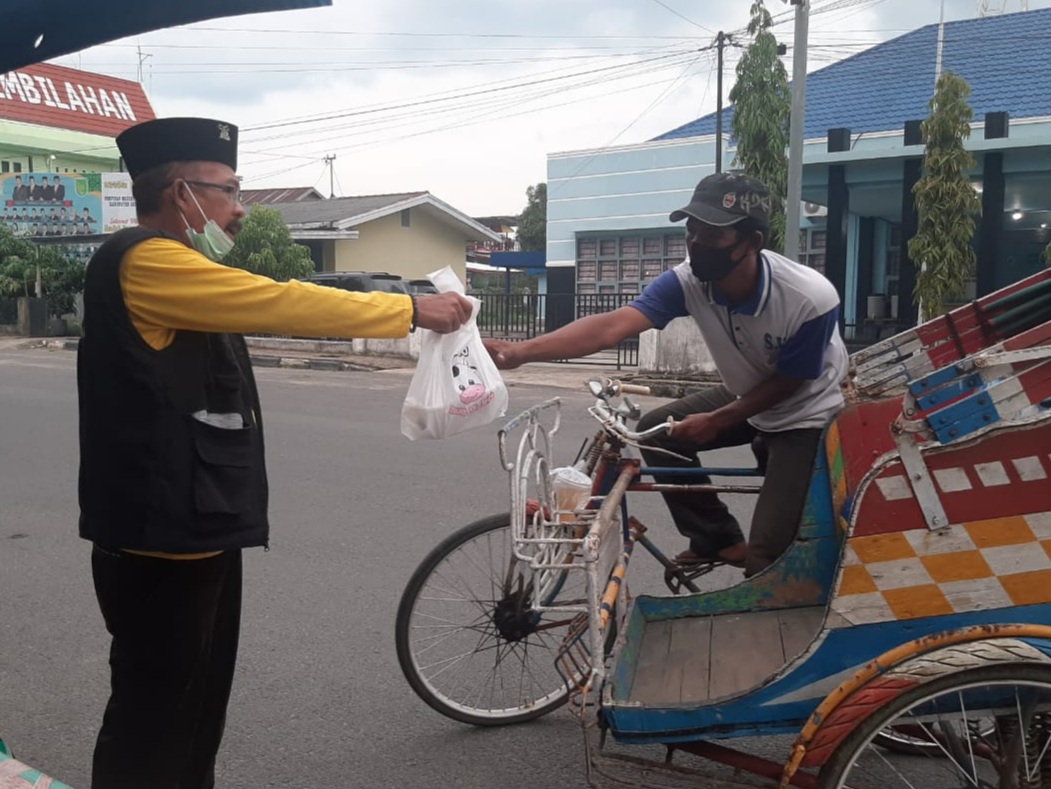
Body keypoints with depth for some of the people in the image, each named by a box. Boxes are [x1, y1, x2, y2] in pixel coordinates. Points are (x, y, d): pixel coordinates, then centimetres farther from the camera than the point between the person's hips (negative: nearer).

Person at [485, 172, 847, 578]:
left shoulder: (810, 299, -35)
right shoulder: (688, 281, -25)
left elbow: (789, 382, -19)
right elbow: (612, 325, -37)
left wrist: (717, 421, -22)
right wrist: (520, 351, -49)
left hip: (806, 413, -5)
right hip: (748, 395, 6)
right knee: (655, 431, -3)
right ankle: (718, 537, 11)